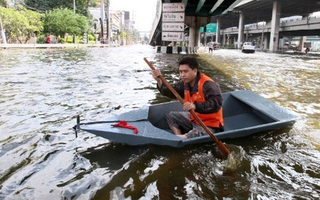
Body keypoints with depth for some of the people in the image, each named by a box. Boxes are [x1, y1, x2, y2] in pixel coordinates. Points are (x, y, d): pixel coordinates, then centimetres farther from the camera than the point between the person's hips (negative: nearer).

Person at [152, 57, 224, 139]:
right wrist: (159, 81, -13)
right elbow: (170, 91, 4)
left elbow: (216, 103, -35)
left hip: (209, 125, -9)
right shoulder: (185, 83, 2)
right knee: (170, 116, 9)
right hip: (194, 118, 9)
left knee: (196, 133, -38)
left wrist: (195, 106, -45)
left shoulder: (208, 84, -25)